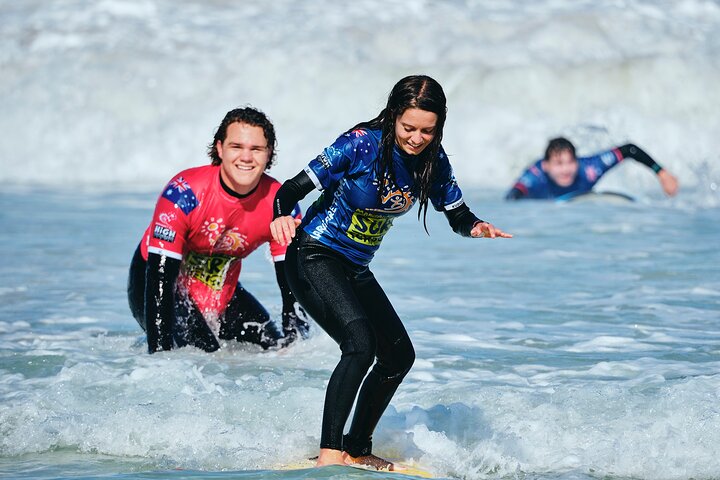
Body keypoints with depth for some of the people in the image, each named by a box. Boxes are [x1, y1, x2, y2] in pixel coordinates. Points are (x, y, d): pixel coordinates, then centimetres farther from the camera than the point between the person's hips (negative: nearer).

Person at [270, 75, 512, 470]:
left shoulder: (433, 161, -3)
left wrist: (478, 228, -17)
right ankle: (329, 452, -27)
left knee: (399, 356, 9)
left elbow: (458, 215, 6)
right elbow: (293, 188, -20)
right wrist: (282, 217, -42)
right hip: (315, 258, -8)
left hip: (355, 270, 8)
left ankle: (357, 450, 24)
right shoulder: (361, 144, -21)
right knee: (360, 342, -27)